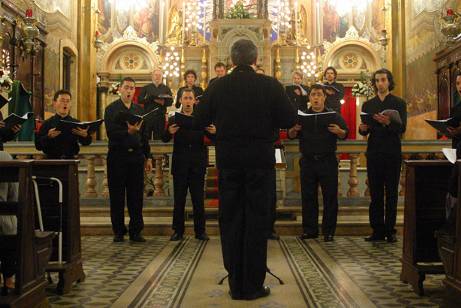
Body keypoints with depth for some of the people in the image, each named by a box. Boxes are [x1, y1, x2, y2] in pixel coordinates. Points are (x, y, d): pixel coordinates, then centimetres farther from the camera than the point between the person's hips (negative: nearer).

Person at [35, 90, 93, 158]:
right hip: (52, 160, -2)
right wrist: (48, 137, -17)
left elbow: (86, 142, 2)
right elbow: (38, 146, 1)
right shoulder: (47, 124, 6)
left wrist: (85, 136, -20)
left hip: (71, 160, 2)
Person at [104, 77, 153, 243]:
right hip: (117, 156, -3)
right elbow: (111, 133, -11)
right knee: (117, 196, 3)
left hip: (136, 156, 4)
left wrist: (148, 157, 12)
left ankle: (136, 231, 11)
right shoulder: (111, 109, 0)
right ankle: (119, 232, 12)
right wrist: (128, 131, -26)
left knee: (136, 195, 4)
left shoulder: (139, 110, 14)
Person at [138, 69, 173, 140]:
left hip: (160, 116, 0)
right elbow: (139, 99, 3)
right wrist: (150, 98, -15)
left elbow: (170, 102, 4)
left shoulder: (166, 89, 12)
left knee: (158, 138, 0)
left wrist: (163, 102, -17)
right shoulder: (146, 88, 12)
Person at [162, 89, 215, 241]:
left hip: (197, 165, 0)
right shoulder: (174, 120, 7)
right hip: (180, 166, 0)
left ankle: (200, 231, 11)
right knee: (179, 200, 4)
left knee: (198, 200, 3)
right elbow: (164, 139, -6)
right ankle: (178, 231, 12)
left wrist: (213, 132, -26)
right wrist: (169, 132, -28)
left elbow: (212, 138, -2)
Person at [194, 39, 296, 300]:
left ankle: (236, 285, 15)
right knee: (257, 221, 6)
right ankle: (253, 286, 10)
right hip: (260, 160, -1)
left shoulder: (217, 86, -3)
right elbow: (289, 120, -6)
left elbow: (200, 120, 2)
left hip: (228, 160, 1)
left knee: (230, 220, 10)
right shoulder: (271, 85, -7)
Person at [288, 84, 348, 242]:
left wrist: (339, 131, -20)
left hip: (328, 162, -1)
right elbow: (290, 135, 7)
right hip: (308, 161, 2)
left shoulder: (334, 116, 6)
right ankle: (310, 230, 14)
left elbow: (345, 134, 2)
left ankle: (329, 231, 9)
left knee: (330, 197, 1)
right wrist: (294, 130, -16)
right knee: (308, 197, 5)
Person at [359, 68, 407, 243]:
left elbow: (402, 128, -8)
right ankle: (377, 230, 8)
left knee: (391, 194, 1)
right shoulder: (368, 105, 14)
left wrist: (388, 122, -27)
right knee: (375, 194, 3)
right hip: (374, 154, 3)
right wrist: (362, 128, -12)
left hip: (392, 154, -3)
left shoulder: (399, 103, 4)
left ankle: (390, 231, 6)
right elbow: (364, 131, 12)